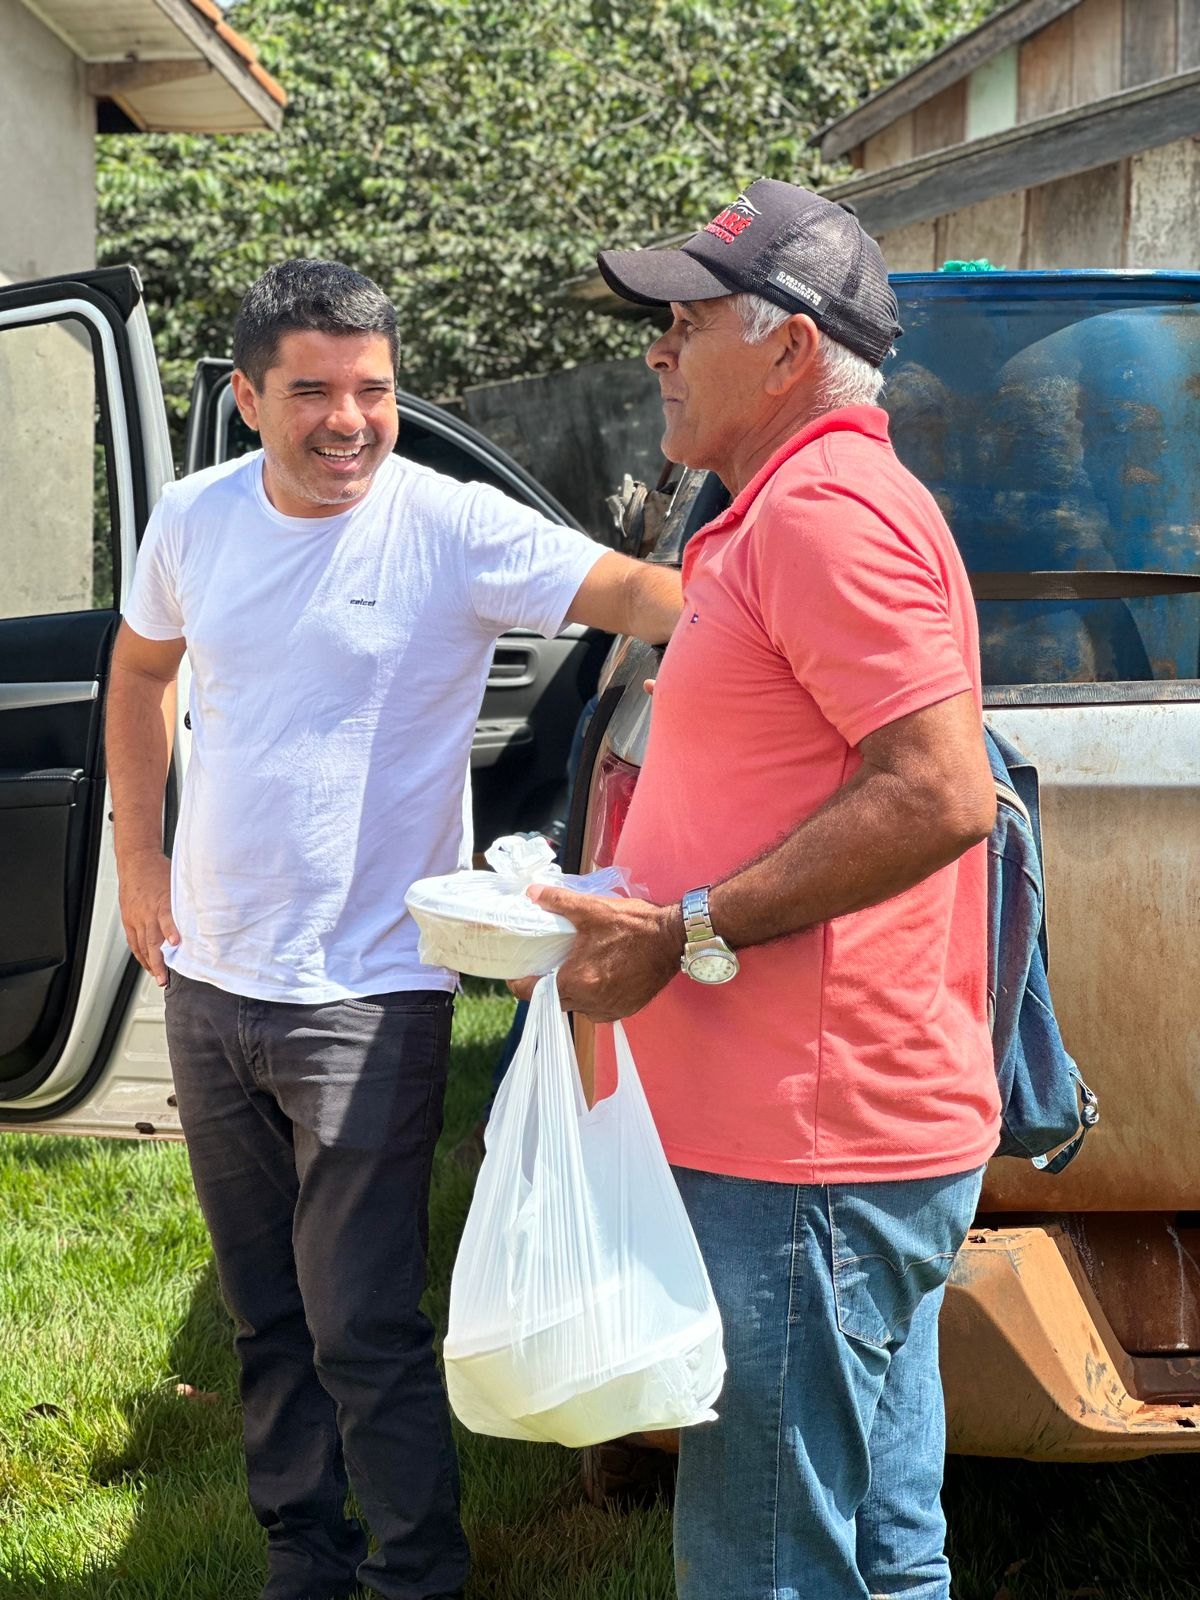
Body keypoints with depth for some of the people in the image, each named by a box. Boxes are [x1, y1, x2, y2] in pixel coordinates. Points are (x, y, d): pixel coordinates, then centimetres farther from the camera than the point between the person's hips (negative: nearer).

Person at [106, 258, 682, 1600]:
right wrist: (139, 859, 14)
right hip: (207, 985, 5)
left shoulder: (453, 530, -14)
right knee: (267, 1318, 17)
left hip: (365, 1003, -5)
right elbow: (141, 669, 19)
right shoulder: (196, 520, 1)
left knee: (364, 1332, -7)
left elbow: (635, 592, -25)